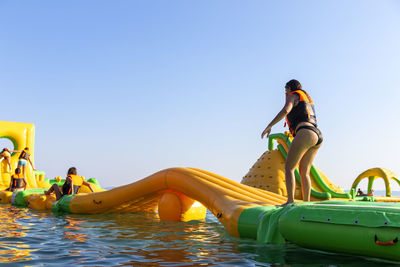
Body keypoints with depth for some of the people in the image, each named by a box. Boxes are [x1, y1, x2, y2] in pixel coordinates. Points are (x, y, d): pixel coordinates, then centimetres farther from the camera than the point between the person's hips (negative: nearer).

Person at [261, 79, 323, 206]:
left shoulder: (293, 96, 8)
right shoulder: (308, 99, 32)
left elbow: (285, 111, -13)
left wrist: (269, 126, -13)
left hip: (305, 134, -9)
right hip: (318, 135, 9)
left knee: (289, 168, -8)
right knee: (304, 172, 11)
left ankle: (290, 201, -18)